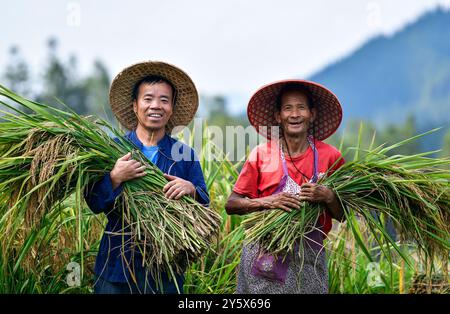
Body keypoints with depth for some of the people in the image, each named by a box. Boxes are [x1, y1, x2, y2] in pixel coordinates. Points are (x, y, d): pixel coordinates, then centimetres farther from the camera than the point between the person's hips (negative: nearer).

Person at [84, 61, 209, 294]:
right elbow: (94, 204, -6)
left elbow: (204, 207, 0)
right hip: (117, 265, -1)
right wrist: (115, 178, -23)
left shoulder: (185, 155, 4)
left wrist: (191, 190, -20)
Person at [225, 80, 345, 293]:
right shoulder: (261, 154, -1)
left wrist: (328, 197, -15)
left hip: (309, 258, 1)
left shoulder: (330, 157, 1)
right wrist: (267, 202, -15)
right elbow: (231, 205, 0)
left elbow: (342, 216, 5)